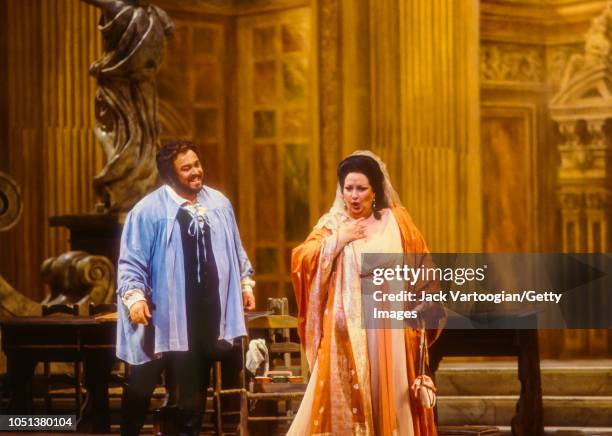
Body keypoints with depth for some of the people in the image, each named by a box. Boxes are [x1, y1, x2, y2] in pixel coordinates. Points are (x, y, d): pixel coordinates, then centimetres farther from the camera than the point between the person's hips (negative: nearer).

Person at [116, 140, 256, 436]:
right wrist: (134, 295, -20)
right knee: (141, 384, 2)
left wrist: (245, 282, 15)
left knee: (196, 382, 12)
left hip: (206, 311, 4)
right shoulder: (149, 210, -10)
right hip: (166, 314, -4)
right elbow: (132, 260, -10)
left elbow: (235, 249, 18)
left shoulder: (218, 203, 7)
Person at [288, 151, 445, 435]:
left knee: (387, 396, 2)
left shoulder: (396, 222, 6)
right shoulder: (332, 224, 6)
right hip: (346, 328, 0)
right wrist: (338, 241, -10)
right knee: (343, 395, -4)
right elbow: (300, 261, -5)